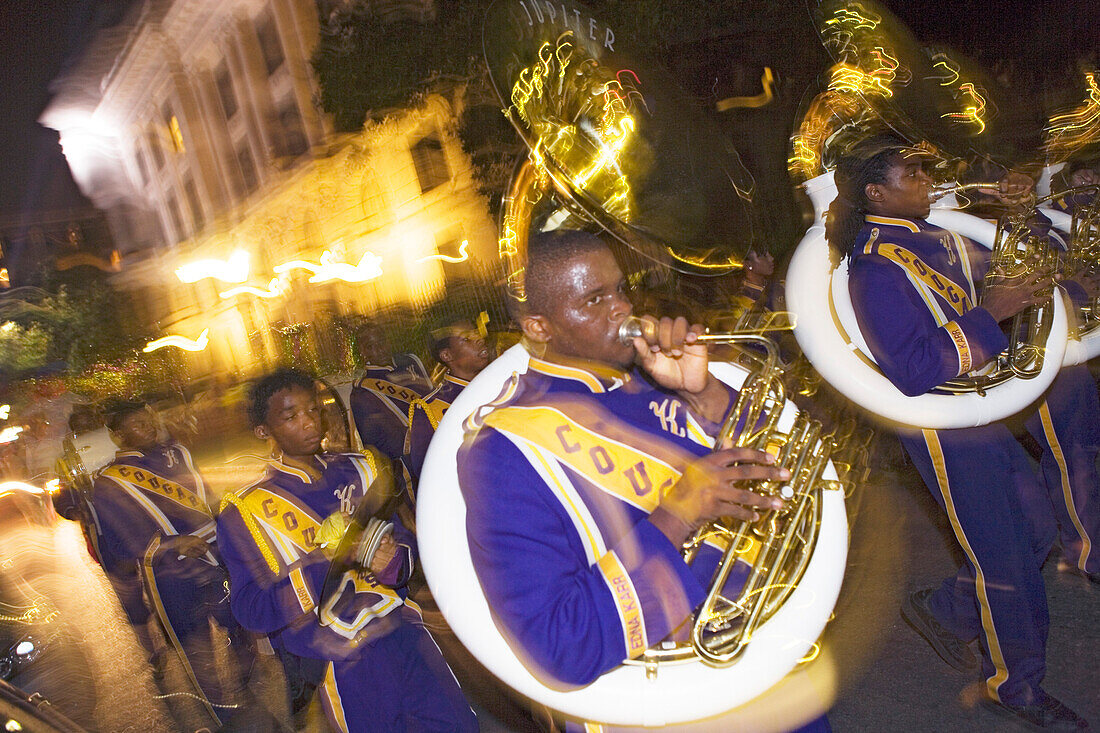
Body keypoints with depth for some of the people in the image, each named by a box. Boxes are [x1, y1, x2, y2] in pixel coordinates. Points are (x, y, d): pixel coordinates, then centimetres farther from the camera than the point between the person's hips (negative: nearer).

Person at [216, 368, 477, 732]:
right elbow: (252, 611, -10)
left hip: (402, 629, 4)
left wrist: (392, 562, -13)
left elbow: (403, 538, 12)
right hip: (341, 660, -4)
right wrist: (324, 559, -24)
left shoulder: (358, 470, 11)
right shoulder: (246, 511, -2)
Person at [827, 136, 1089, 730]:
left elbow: (985, 273, 23)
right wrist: (989, 312, -24)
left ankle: (943, 612, 36)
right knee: (1003, 559, 5)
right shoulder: (874, 269, -20)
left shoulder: (930, 234, 7)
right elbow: (914, 371, -27)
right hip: (944, 429, -9)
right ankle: (1015, 684, 28)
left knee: (1037, 529, 18)